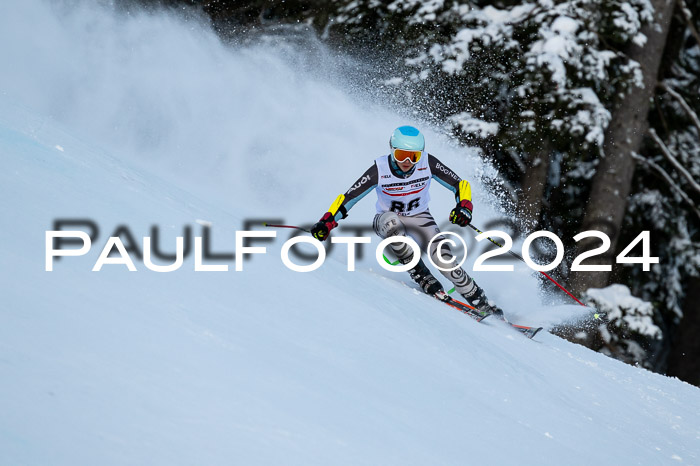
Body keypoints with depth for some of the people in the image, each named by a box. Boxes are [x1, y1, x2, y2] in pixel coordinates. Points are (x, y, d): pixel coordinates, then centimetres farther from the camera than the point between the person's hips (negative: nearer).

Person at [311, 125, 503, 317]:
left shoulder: (428, 164, -22)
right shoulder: (380, 170, -26)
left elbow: (460, 185, -14)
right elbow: (349, 197, -19)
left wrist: (464, 206, -34)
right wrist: (327, 221, -31)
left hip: (419, 219, 1)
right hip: (387, 220, -1)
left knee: (444, 261, -22)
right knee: (391, 222, -38)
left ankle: (480, 301, -7)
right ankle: (420, 275, -28)